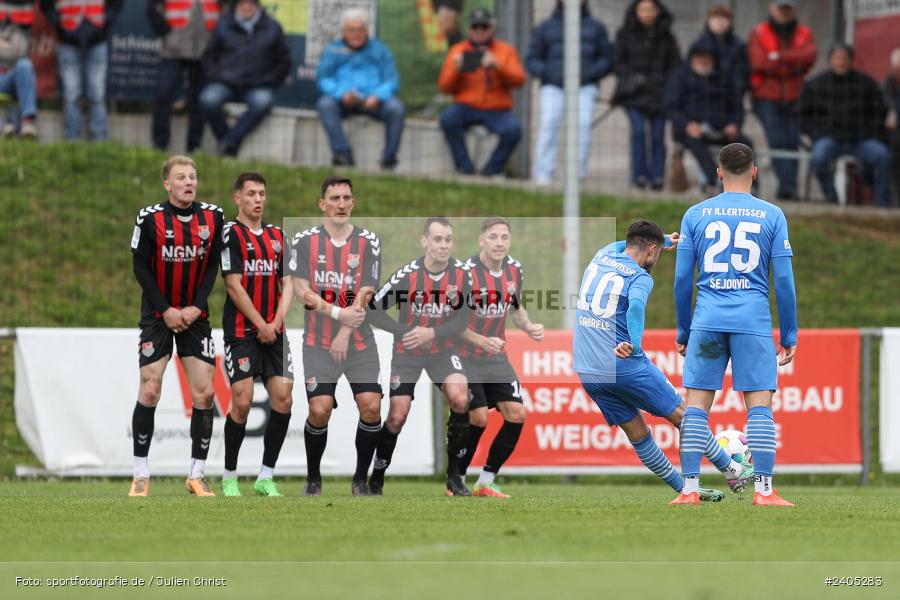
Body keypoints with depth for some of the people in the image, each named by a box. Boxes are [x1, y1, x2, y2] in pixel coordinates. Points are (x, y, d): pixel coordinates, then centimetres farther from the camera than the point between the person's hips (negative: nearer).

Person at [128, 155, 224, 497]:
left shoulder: (212, 217, -3)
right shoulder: (150, 219, -10)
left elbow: (212, 267, 2)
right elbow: (140, 267, -7)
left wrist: (196, 307, -10)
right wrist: (165, 309, -13)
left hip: (195, 316, 3)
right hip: (157, 315, -2)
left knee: (204, 393, -4)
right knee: (149, 391, -7)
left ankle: (197, 474, 5)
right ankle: (141, 475, 2)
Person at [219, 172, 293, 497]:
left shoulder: (277, 235, 14)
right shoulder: (232, 233, -4)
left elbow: (287, 284, 11)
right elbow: (234, 286, -10)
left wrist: (276, 323, -5)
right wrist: (261, 325, -11)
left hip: (273, 333, 5)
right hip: (241, 332, -5)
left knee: (282, 398, -4)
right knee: (242, 401, -11)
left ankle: (266, 477, 5)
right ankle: (229, 478, 3)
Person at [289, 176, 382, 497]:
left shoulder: (368, 242, 2)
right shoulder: (304, 241, 1)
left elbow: (364, 294, -4)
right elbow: (302, 291, -4)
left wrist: (345, 333, -15)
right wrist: (339, 313, -17)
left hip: (359, 342, 1)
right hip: (318, 343, -1)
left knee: (371, 407, -12)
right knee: (319, 410, -13)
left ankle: (361, 479, 5)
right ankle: (313, 479, 8)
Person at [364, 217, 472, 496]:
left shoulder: (461, 273, -14)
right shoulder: (407, 275, -21)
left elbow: (462, 320, -11)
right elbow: (373, 311, -16)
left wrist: (432, 333, -26)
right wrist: (406, 332, -25)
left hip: (443, 349, 1)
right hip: (407, 352, -1)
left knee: (460, 399, -22)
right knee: (397, 416, -6)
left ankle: (454, 473, -8)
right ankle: (376, 478, 15)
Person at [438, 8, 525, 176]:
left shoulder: (506, 50, 9)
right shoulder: (457, 51, 10)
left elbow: (519, 80, -6)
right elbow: (445, 88, 4)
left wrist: (498, 66, -22)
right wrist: (456, 69, -15)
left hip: (498, 111, -1)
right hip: (467, 108, 1)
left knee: (513, 129, -31)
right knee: (448, 117, -32)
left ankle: (492, 168, -10)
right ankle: (465, 167, -21)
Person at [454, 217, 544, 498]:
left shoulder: (514, 270, 1)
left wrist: (529, 327, -5)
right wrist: (482, 341, -30)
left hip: (497, 358, 6)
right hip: (464, 356, -6)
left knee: (516, 414, -5)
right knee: (478, 417, -17)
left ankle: (486, 482, 7)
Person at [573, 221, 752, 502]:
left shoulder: (603, 255, 11)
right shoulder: (640, 278, -10)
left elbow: (624, 245, 35)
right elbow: (636, 306, -33)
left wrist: (664, 241, 48)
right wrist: (634, 343, -46)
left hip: (586, 371, 7)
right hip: (625, 365, -7)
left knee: (637, 434, 12)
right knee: (682, 415, 8)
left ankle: (686, 490, 18)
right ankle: (734, 472, 19)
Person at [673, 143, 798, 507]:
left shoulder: (695, 215, 7)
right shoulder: (772, 216, 4)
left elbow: (682, 279, 7)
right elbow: (784, 280, 3)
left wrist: (683, 331, 16)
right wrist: (789, 336, 9)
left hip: (707, 322, 1)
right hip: (754, 322, -1)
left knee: (696, 405, 3)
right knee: (760, 405, -2)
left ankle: (690, 489, -2)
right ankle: (764, 490, -8)